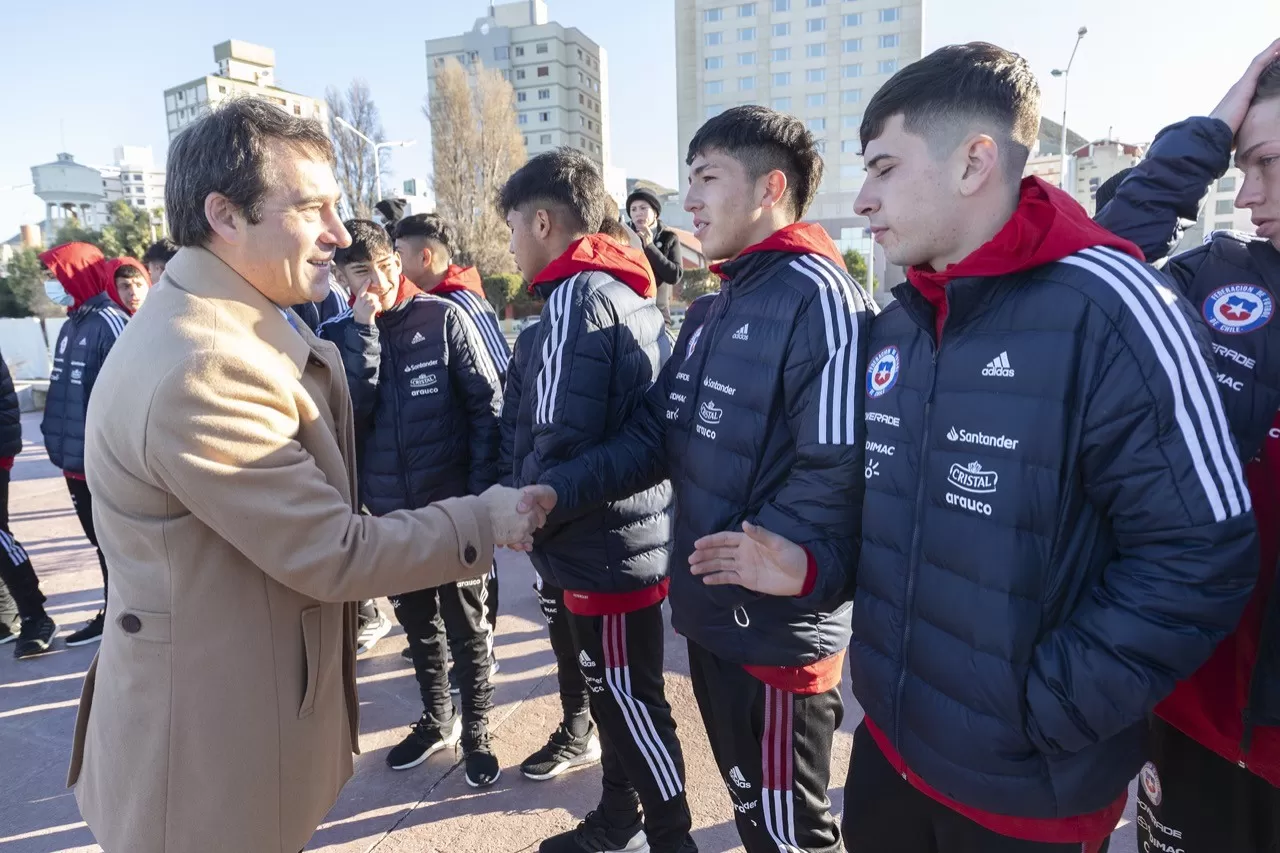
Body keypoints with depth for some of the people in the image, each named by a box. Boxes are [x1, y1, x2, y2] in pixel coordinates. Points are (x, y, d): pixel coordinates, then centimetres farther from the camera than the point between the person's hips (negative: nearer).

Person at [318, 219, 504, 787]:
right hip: (389, 511, 4)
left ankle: (475, 730, 28)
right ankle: (436, 719, 40)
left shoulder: (443, 318, -7)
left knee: (466, 624, 9)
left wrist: (482, 492, -13)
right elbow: (346, 413, -13)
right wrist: (364, 333, -18)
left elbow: (487, 406, -8)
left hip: (453, 506, -4)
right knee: (417, 622, 19)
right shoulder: (339, 336, 3)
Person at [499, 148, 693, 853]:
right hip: (625, 539, 9)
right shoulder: (629, 294, 11)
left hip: (602, 550, -9)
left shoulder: (576, 298, -17)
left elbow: (559, 441, -25)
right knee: (613, 694, 22)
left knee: (632, 704, 7)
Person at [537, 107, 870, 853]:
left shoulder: (818, 298, -18)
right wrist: (555, 491, -4)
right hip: (713, 617, 8)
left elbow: (834, 479, -26)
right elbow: (656, 435, 7)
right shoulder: (713, 310, 11)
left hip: (777, 631, -8)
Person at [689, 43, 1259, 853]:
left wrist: (1044, 710, -18)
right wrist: (811, 564, -2)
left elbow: (1200, 559, -19)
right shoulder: (896, 325, 3)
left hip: (1030, 787, -6)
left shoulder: (1107, 309, -20)